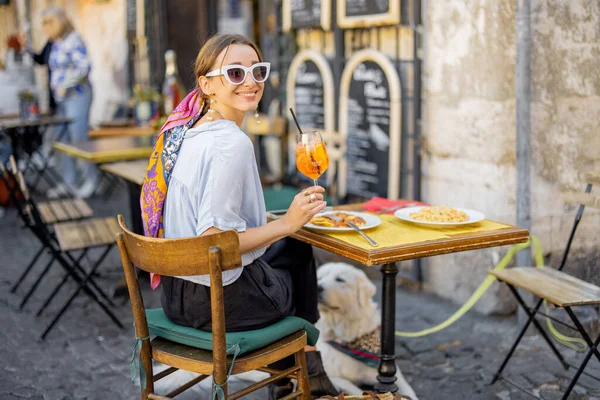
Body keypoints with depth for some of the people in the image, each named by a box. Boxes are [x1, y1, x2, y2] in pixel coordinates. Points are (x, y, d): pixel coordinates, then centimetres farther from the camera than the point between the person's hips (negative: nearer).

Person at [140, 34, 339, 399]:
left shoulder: (182, 129, 3)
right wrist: (287, 223, -20)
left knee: (293, 248, 28)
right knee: (298, 252, 21)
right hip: (219, 301, -8)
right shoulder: (232, 144, -25)